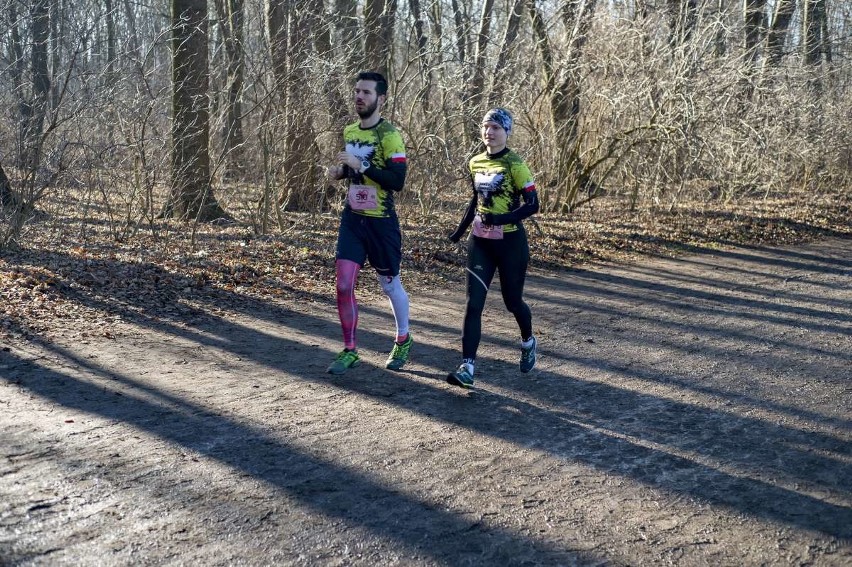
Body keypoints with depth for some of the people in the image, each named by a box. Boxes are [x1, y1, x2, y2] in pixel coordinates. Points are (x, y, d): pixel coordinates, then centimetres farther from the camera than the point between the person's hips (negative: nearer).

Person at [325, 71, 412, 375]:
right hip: (352, 218, 5)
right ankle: (350, 350, 8)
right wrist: (339, 171, 1)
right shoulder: (349, 131, 7)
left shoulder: (389, 135, -15)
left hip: (381, 222, -5)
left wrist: (360, 165, -28)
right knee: (344, 284, -3)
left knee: (390, 285, 11)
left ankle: (403, 340, 34)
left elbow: (397, 181, -23)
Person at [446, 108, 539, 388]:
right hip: (480, 241, 4)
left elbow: (532, 204, -15)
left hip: (510, 242, -4)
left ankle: (528, 343, 41)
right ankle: (467, 367, -12)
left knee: (512, 301, 10)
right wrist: (461, 229, 19)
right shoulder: (475, 163, 7)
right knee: (473, 302, -8)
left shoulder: (514, 164, -11)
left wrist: (501, 219, -27)